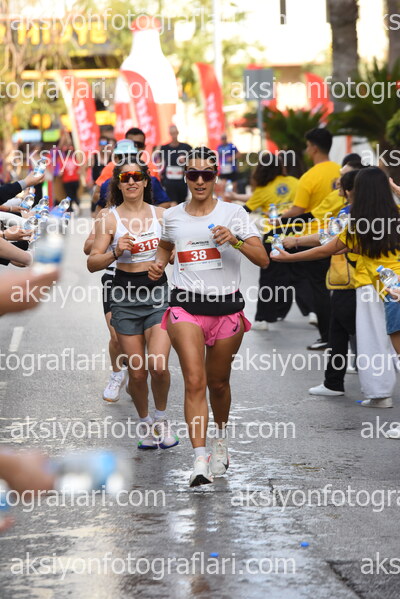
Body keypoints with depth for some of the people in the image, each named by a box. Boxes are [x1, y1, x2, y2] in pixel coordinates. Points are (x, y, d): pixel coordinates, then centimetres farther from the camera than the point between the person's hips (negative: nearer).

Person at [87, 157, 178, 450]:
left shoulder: (161, 214, 4)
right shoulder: (110, 219, 0)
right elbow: (93, 263, -1)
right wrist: (115, 252, -18)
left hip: (158, 293, 0)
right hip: (125, 295, 0)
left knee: (158, 366, -15)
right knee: (137, 372, 1)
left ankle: (162, 418, 13)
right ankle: (145, 423, 26)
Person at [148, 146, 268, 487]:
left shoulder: (233, 213, -1)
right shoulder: (172, 216, 8)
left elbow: (263, 260, -8)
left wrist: (235, 241, -25)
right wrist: (159, 263, 9)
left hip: (226, 307, 0)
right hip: (186, 306, 1)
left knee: (218, 383, 12)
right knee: (194, 382, -14)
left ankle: (221, 439, 41)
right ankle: (200, 460, -19)